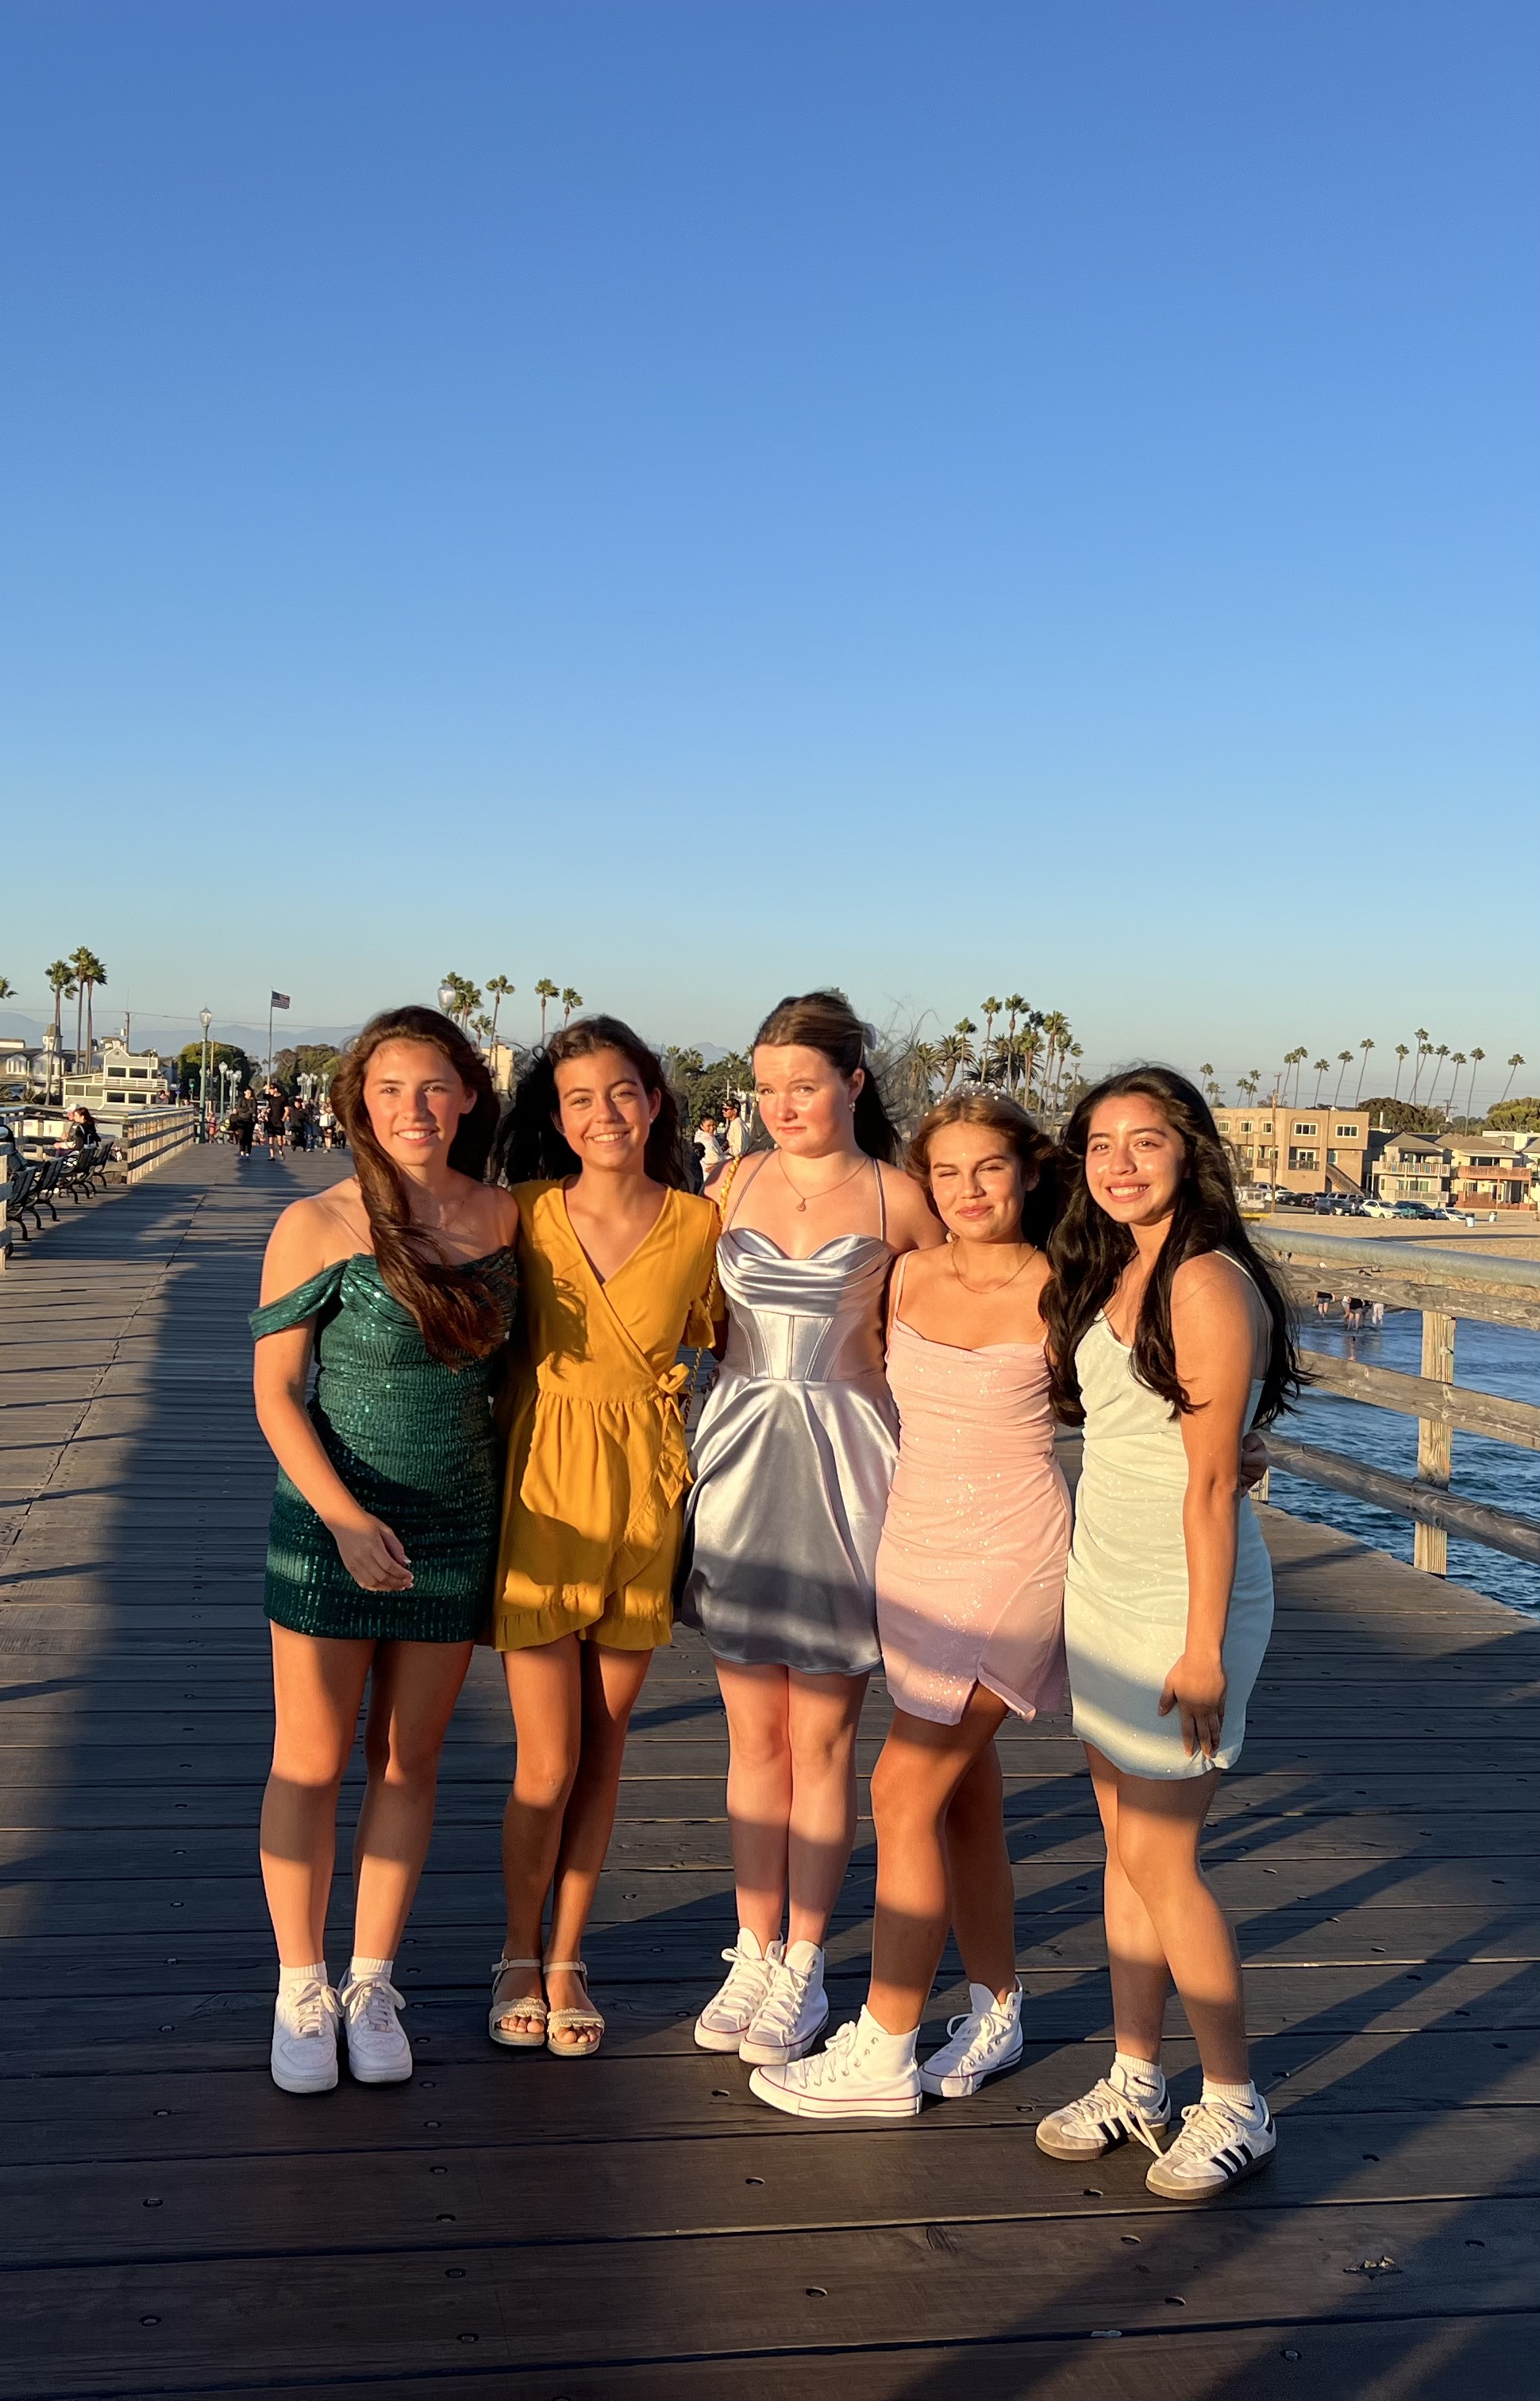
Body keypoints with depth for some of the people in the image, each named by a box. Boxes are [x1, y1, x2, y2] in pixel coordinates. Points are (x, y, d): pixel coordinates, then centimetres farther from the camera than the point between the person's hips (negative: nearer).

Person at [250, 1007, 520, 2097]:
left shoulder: (502, 1217, -1)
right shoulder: (316, 1226, -12)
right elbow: (275, 1392, -9)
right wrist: (345, 1517, -20)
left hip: (455, 1525, 3)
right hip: (330, 1521, -3)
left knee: (409, 1761, 12)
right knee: (311, 1764, 7)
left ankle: (372, 1986, 29)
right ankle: (300, 1993, 25)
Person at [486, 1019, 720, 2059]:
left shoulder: (700, 1224, -3)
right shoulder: (526, 1215, -4)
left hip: (647, 1496, 1)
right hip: (543, 1492, -1)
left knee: (605, 1749, 12)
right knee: (548, 1761, 1)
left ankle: (567, 1960, 31)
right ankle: (519, 1956, 27)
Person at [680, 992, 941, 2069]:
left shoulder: (897, 1198, -2)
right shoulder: (738, 1180, 7)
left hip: (841, 1469, -3)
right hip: (739, 1460, 3)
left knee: (821, 1739, 5)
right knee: (754, 1734, 10)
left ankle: (803, 1970, 20)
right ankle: (754, 1954, 25)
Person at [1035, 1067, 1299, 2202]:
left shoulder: (1207, 1282, -17)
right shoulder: (1115, 1272, 9)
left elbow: (1213, 1479, -18)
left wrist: (1204, 1648, -17)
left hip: (1182, 1596, -8)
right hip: (1104, 1585, 8)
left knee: (1160, 1860, 0)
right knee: (1125, 1843, 13)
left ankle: (1236, 2108, 17)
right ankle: (1135, 2081, 26)